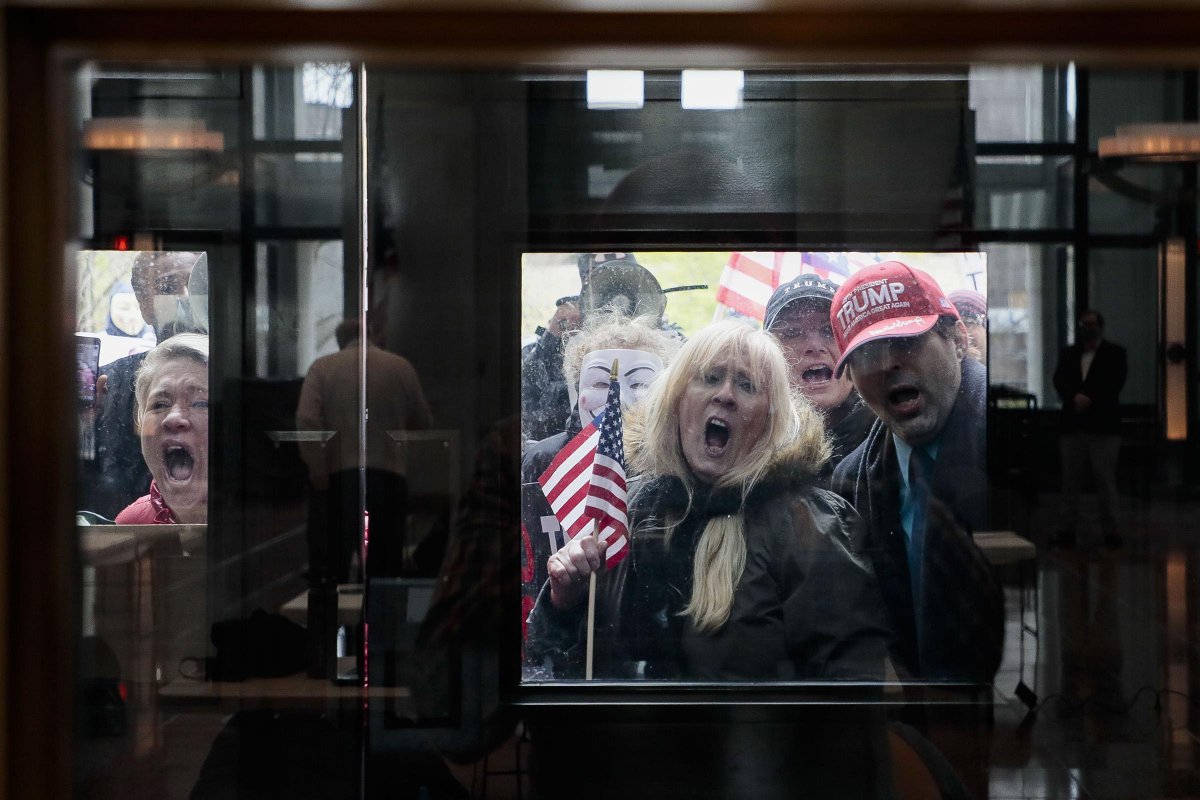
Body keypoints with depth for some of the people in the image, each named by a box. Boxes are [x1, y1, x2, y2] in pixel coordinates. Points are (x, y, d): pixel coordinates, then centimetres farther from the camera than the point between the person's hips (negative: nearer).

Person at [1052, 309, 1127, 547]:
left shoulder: (1115, 353, 6)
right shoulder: (1068, 354, 16)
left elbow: (1115, 384, -4)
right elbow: (1059, 382, 4)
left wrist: (1089, 399, -12)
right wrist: (1075, 397, -15)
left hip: (1103, 426, -3)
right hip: (1072, 426, 3)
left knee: (1106, 480, -4)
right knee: (1070, 481, 3)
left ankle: (1110, 530, 0)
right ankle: (1067, 529, 5)